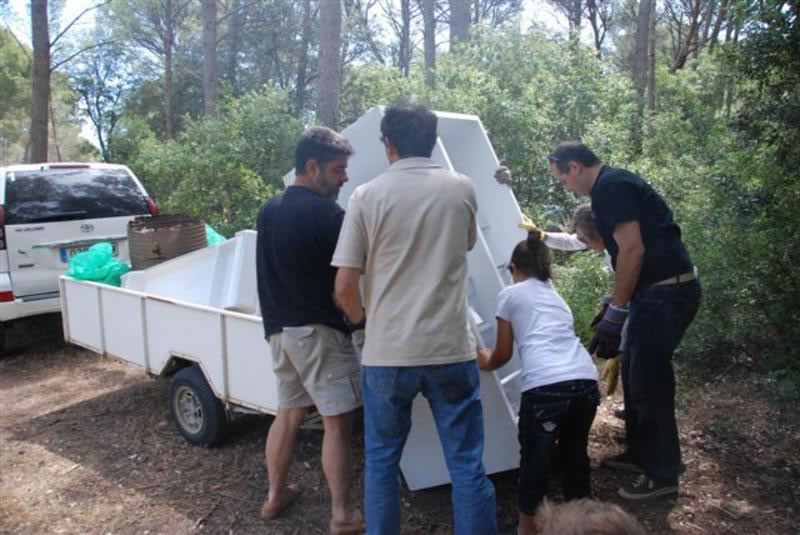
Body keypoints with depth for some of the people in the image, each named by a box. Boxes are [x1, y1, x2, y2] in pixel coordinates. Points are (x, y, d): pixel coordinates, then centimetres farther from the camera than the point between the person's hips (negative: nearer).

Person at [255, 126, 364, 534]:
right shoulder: (327, 213, -15)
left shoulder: (269, 210, 11)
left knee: (288, 413, 20)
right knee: (337, 422, 0)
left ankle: (275, 495, 30)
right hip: (318, 330, -8)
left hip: (279, 328, 8)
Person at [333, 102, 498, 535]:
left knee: (381, 462, 17)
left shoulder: (367, 196, -5)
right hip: (450, 350, 1)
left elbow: (344, 287, -5)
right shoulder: (462, 190, 2)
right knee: (467, 464, 11)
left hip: (387, 352, -1)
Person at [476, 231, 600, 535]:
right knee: (575, 452, 25)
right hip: (586, 381, 6)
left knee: (534, 458, 14)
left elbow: (503, 354, 18)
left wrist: (484, 362, 40)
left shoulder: (510, 294, 13)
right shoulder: (555, 295, 29)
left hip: (545, 387, -5)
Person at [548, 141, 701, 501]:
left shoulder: (610, 188, -15)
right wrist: (615, 303, 24)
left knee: (649, 381, -2)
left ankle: (662, 475, 12)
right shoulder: (613, 185, 17)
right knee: (635, 374, 18)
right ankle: (639, 453, 31)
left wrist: (614, 315, -19)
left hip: (667, 292, -10)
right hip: (659, 290, 10)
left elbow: (633, 250, -22)